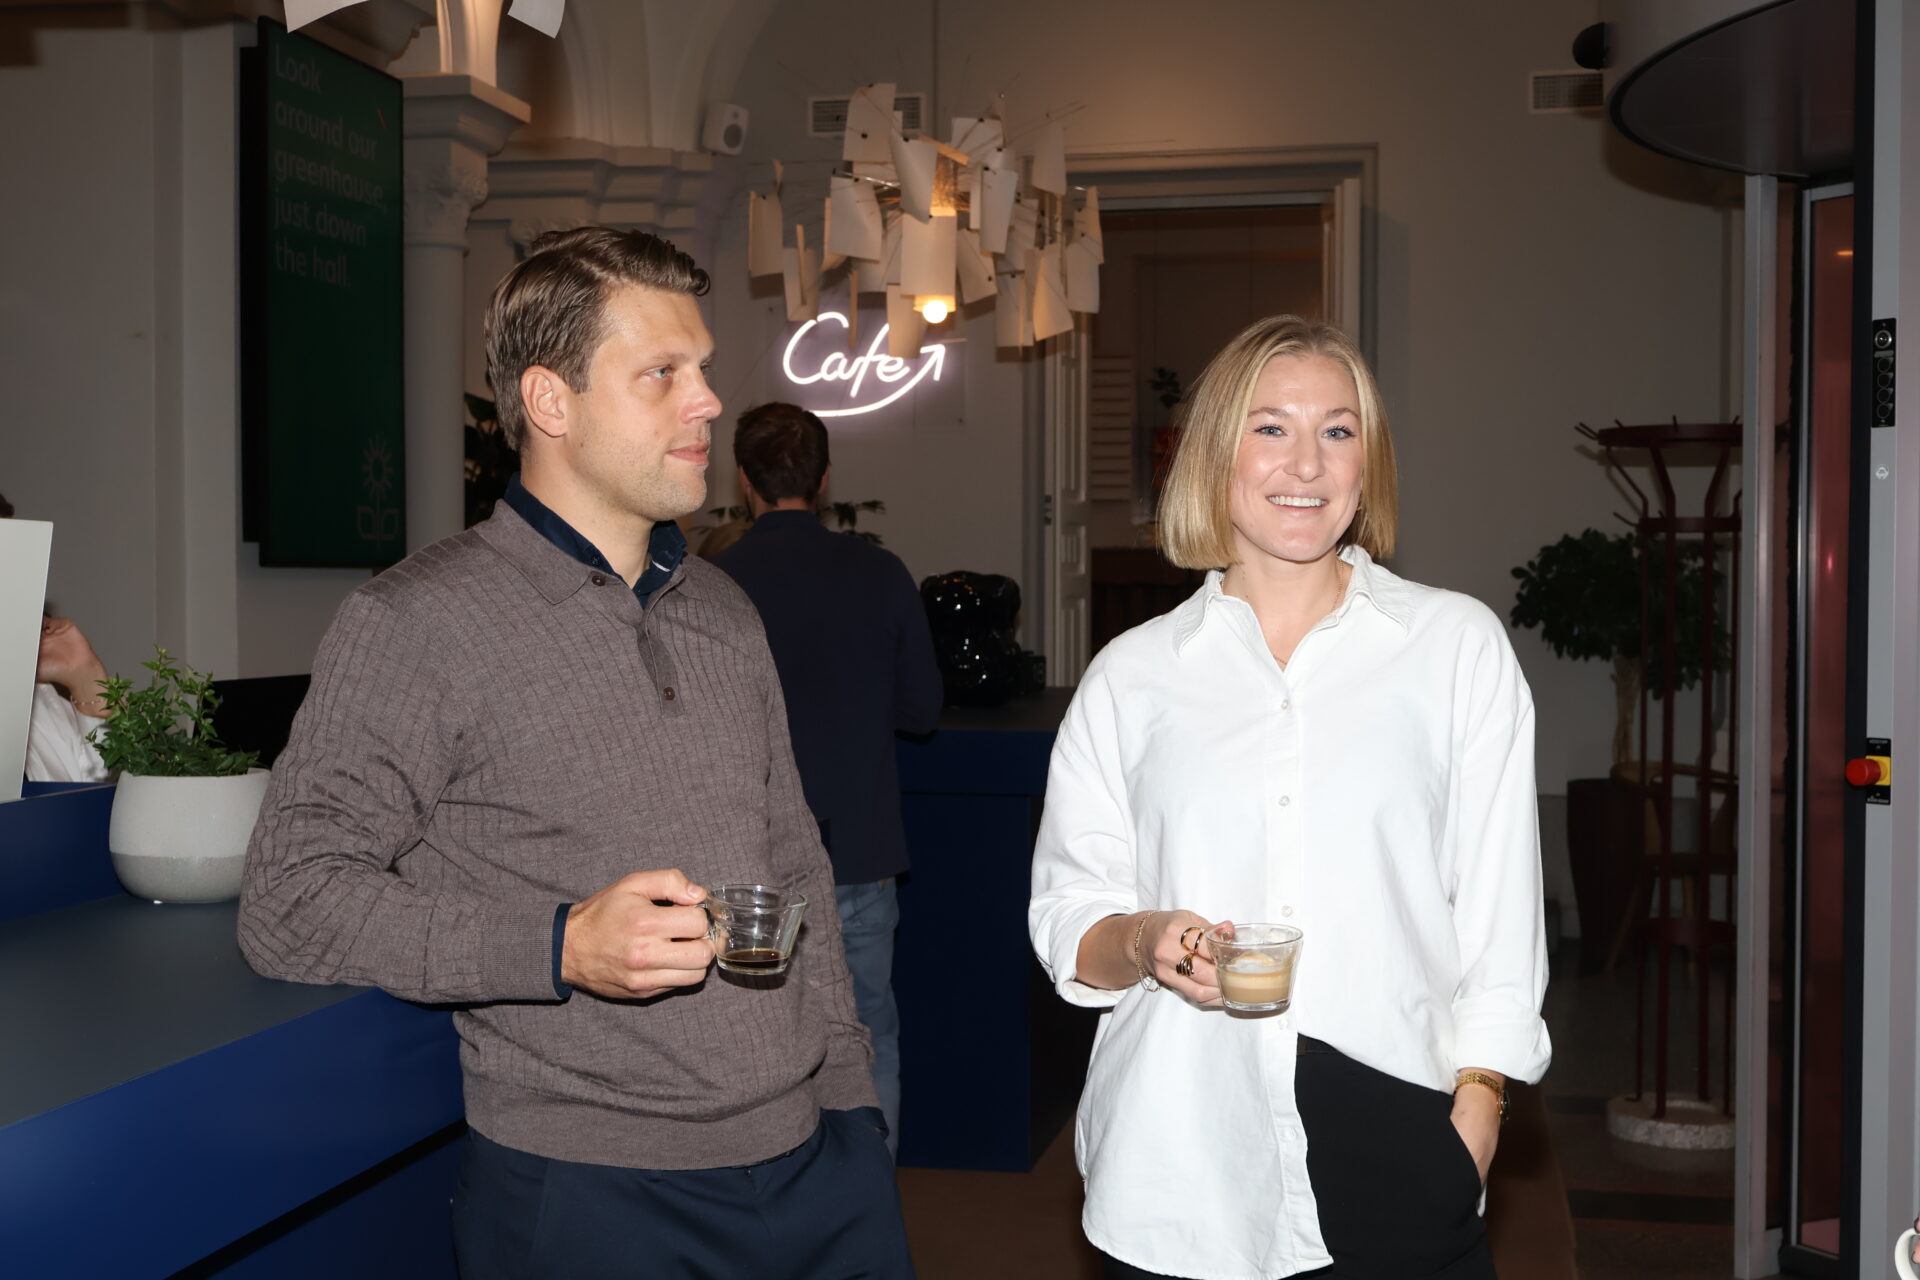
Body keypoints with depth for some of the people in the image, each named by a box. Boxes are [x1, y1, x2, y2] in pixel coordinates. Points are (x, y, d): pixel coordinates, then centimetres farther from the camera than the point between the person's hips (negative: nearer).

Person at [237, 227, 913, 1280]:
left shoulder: (723, 615, 12)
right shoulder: (419, 621, -8)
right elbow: (290, 899, -12)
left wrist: (848, 1097, 11)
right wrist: (560, 948, -21)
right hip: (589, 1192, -5)